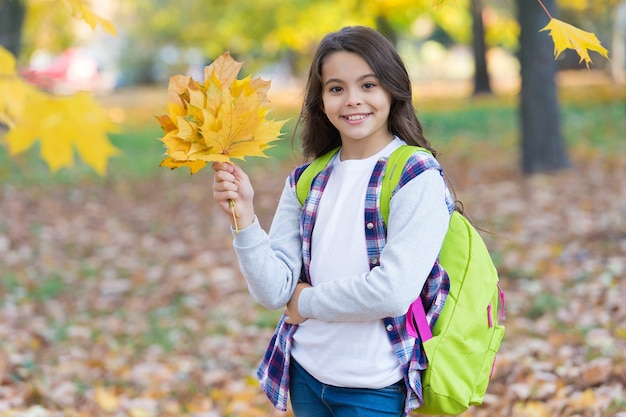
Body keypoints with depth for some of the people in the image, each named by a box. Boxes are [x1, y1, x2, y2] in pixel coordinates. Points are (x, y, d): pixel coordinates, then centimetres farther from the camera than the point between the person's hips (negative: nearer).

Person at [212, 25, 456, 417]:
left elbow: (394, 292, -22)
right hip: (305, 374, 5)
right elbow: (274, 292, -2)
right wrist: (245, 216, -15)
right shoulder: (307, 182, 4)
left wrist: (308, 302, -8)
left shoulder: (417, 178, -12)